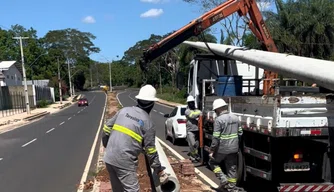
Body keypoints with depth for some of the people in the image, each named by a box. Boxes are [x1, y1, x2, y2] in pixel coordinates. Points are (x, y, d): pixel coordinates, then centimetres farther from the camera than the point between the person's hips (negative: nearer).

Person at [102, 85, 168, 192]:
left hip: (109, 158, 6)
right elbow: (151, 151, -2)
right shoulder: (148, 123, -5)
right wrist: (159, 170, 10)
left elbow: (106, 129, 10)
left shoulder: (124, 110, 7)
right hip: (125, 162, -6)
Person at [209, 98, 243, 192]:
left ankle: (223, 179, 6)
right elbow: (240, 133, 13)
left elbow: (216, 137, -18)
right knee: (232, 168, 15)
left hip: (222, 149, -6)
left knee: (213, 162, 17)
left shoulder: (218, 120, -16)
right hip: (234, 149, 6)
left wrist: (212, 150, -11)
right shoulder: (235, 118, 6)